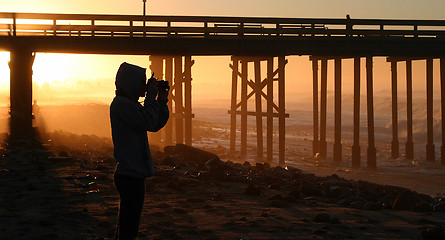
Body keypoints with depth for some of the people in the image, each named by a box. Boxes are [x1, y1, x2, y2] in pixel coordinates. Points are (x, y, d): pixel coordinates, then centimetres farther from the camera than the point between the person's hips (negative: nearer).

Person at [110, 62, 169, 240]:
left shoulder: (130, 104, 18)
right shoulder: (121, 104, -13)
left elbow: (156, 125, 19)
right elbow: (148, 122, -22)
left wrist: (162, 102, 7)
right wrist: (151, 97, -11)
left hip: (133, 174, 11)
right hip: (130, 176, -11)